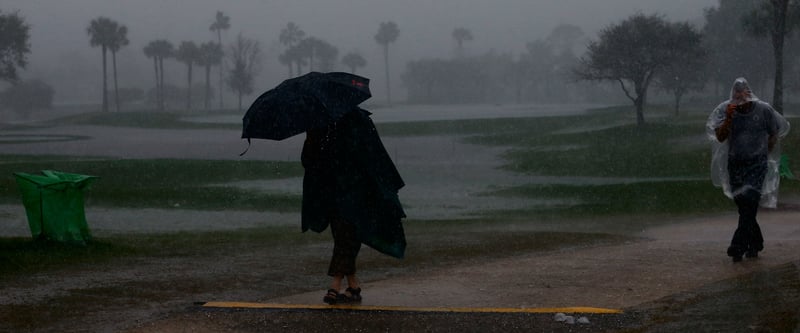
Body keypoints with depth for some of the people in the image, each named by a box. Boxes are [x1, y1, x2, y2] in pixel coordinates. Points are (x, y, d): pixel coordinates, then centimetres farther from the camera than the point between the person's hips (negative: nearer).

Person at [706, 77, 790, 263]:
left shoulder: (764, 110, -6)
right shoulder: (726, 110, -5)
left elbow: (775, 134, 9)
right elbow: (720, 137, -10)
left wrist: (764, 153, 6)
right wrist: (728, 119, -22)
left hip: (757, 163, -3)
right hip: (735, 163, 3)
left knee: (749, 202, -16)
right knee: (743, 206, 10)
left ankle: (738, 247, -18)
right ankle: (755, 243, 27)